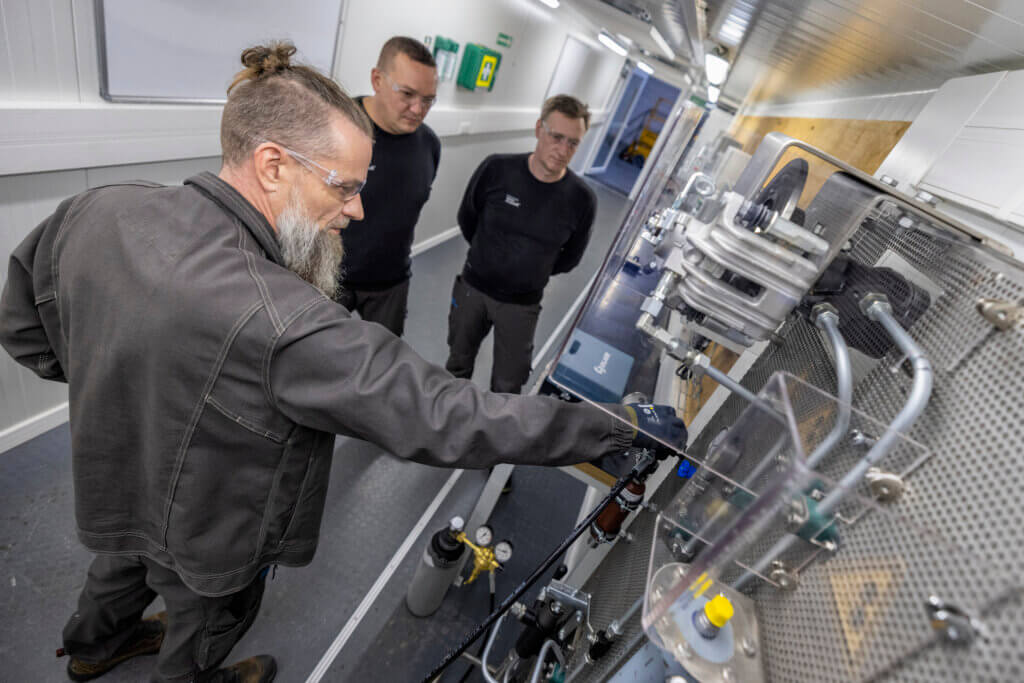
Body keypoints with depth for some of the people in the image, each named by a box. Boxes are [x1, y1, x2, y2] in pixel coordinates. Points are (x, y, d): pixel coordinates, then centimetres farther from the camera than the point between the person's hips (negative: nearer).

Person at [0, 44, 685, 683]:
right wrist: (622, 427, -34)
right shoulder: (282, 328, -46)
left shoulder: (98, 211, -20)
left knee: (125, 566, 37)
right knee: (210, 617, 28)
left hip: (108, 482, 7)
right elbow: (447, 420, -43)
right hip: (203, 536, -6)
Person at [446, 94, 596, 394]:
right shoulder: (497, 169, -15)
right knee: (458, 364, 23)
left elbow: (570, 258, 1)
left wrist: (530, 272, 5)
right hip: (472, 288, 2)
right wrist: (488, 257, 9)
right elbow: (467, 218, 2)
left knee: (507, 386, 12)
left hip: (522, 305, -1)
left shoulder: (581, 199, -15)